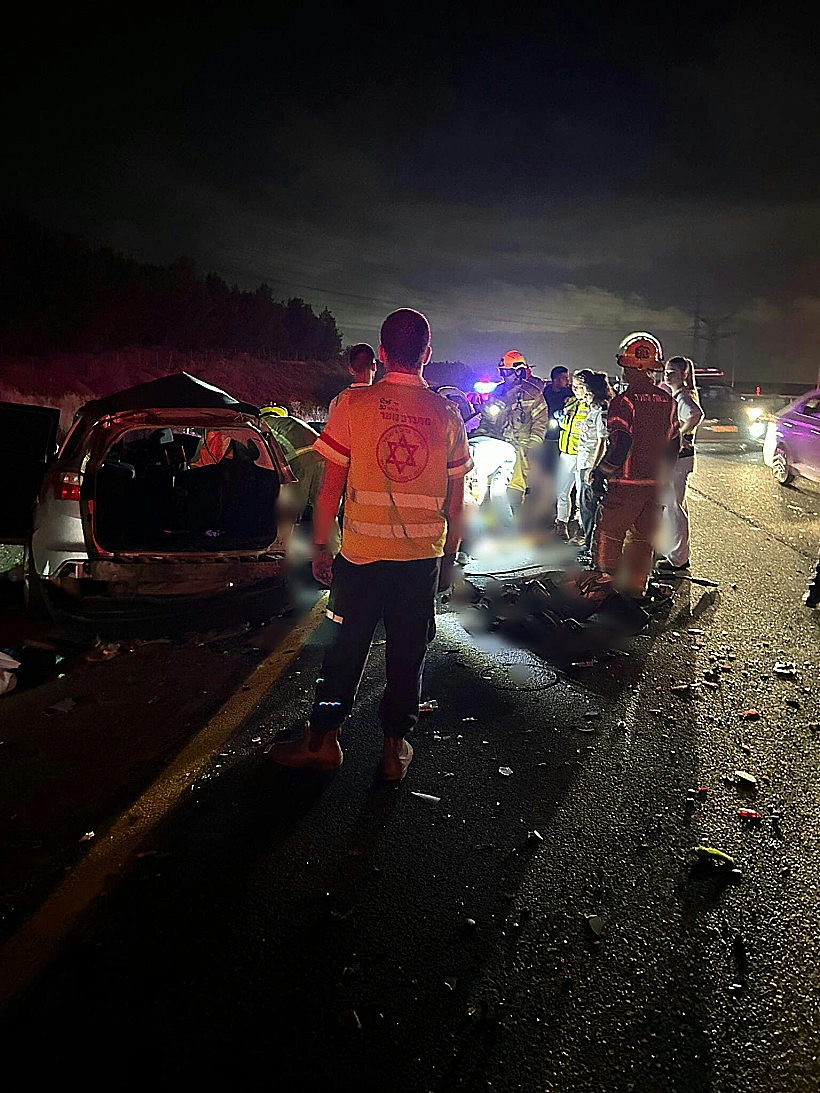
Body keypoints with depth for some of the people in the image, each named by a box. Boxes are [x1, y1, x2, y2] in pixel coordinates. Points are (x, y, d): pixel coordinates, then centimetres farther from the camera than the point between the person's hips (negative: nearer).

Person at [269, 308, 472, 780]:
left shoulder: (353, 404, -6)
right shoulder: (447, 414, 0)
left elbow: (331, 487, -5)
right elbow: (457, 500, 3)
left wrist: (320, 546, 5)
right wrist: (449, 557, 13)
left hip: (361, 552, -1)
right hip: (424, 556, 1)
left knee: (346, 648, 12)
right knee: (408, 653, 12)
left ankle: (323, 739, 24)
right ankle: (396, 746, 23)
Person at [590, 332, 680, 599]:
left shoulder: (624, 401, -14)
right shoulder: (668, 401, 8)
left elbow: (621, 444, -22)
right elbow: (674, 444, 13)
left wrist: (601, 473, -12)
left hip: (627, 483, -7)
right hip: (656, 483, 7)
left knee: (608, 535, 4)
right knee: (643, 538, 15)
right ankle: (636, 589, 21)